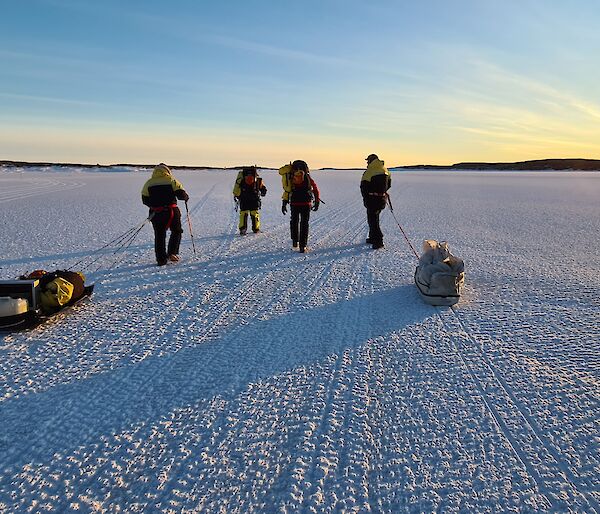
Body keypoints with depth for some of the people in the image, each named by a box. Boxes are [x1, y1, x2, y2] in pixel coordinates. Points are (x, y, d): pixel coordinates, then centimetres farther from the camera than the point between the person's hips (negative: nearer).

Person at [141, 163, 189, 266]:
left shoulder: (148, 183, 8)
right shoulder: (172, 180, 0)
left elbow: (145, 200, 7)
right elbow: (181, 194, -7)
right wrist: (186, 197, 14)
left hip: (156, 214, 2)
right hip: (171, 212, -2)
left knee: (159, 236, 10)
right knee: (176, 231, 17)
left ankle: (161, 260, 10)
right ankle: (172, 253, 6)